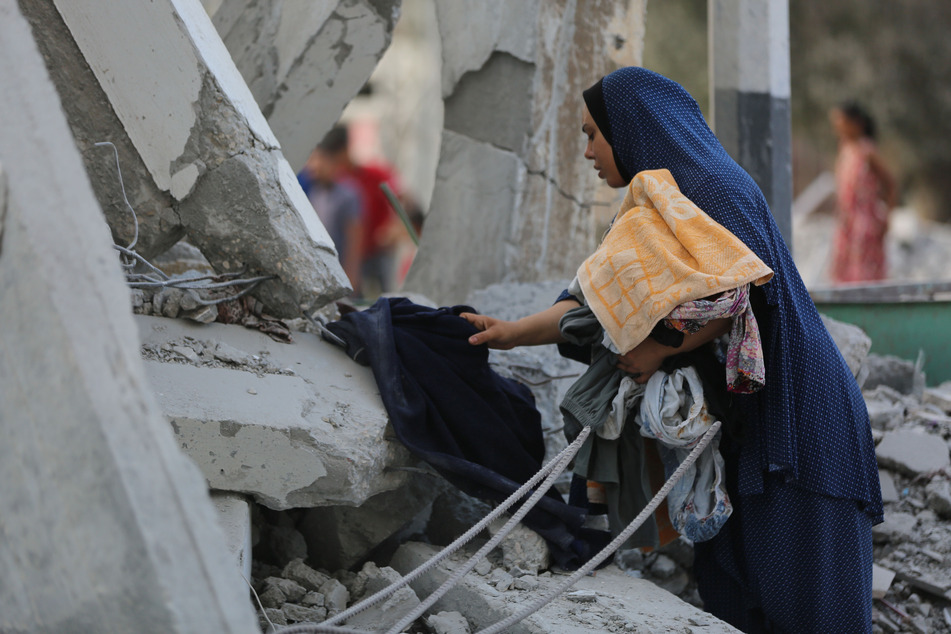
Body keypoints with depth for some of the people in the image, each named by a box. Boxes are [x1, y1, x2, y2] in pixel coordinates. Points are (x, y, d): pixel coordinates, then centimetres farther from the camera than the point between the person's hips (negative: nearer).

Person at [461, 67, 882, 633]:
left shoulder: (711, 183, -13)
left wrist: (661, 348, -22)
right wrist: (518, 332, 1)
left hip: (790, 410, -9)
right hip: (739, 412, 9)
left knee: (796, 587, -6)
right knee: (728, 578, 10)